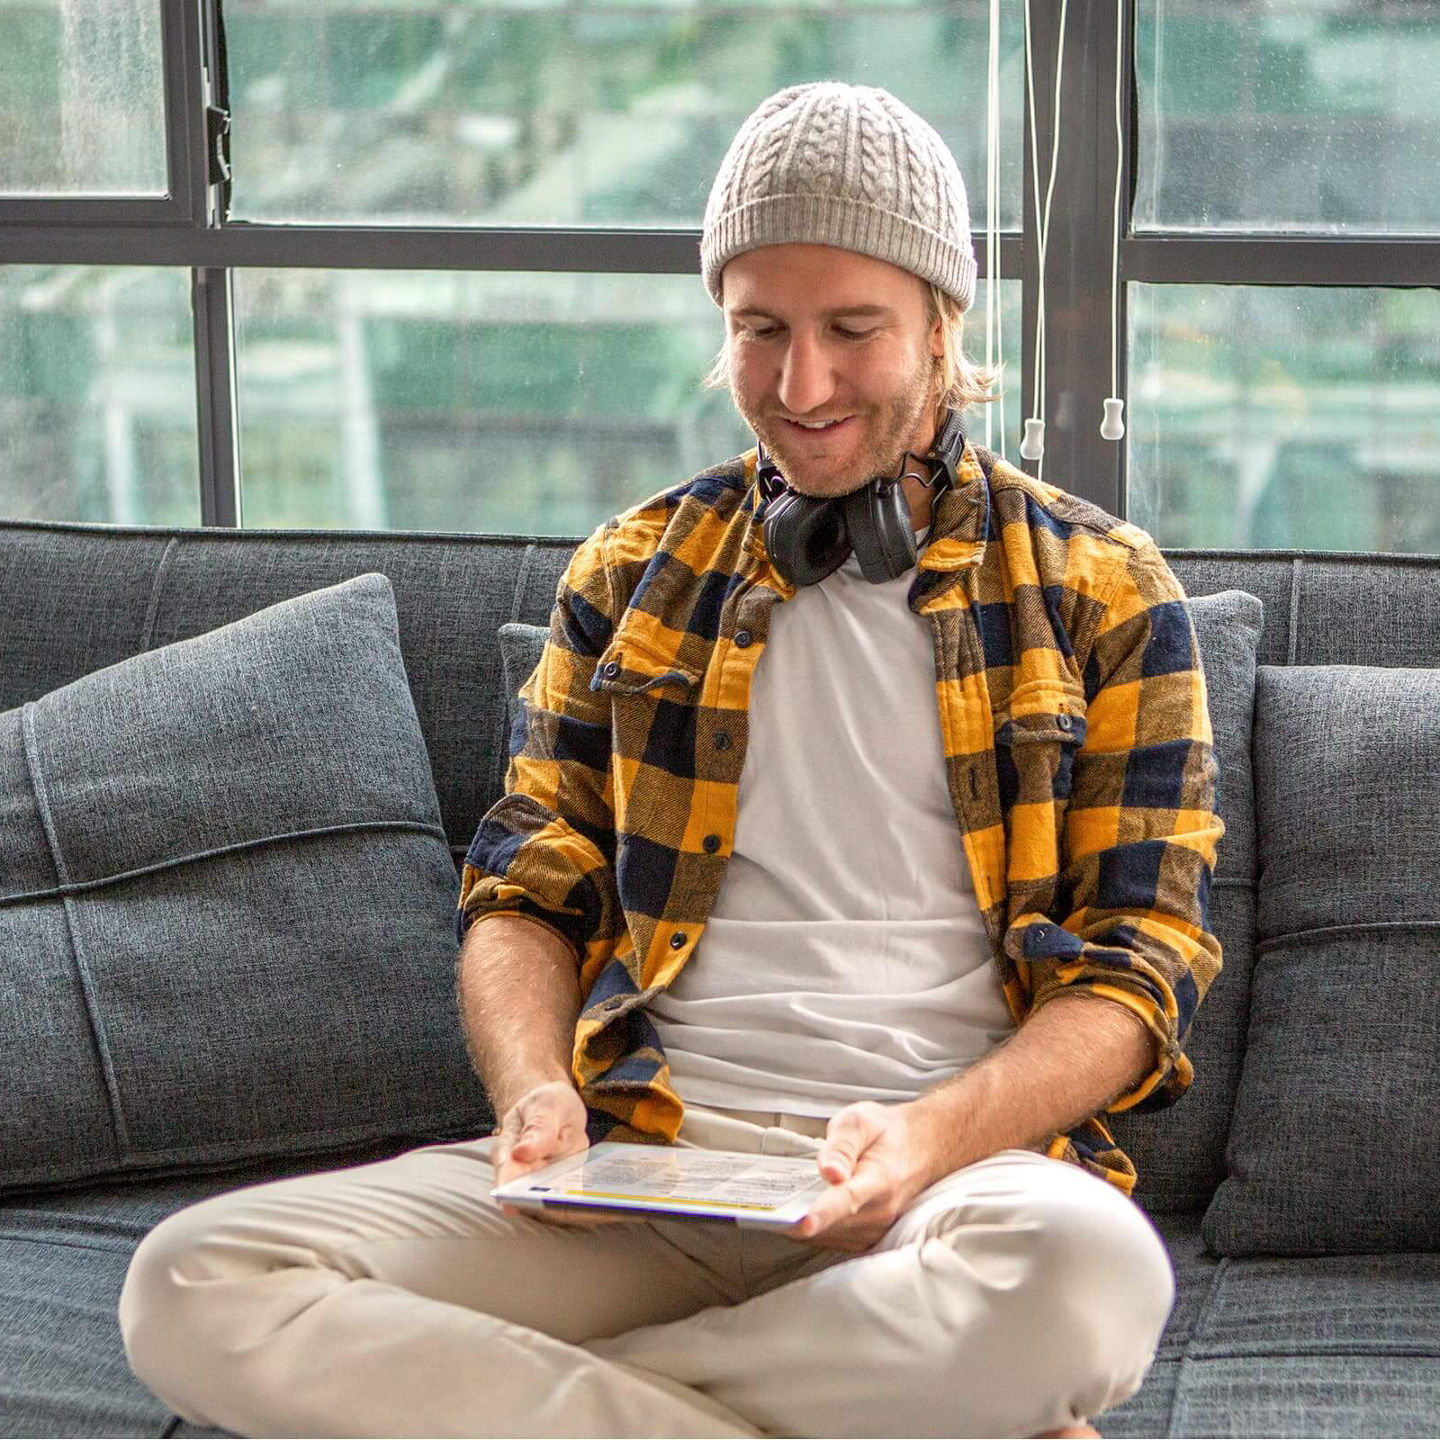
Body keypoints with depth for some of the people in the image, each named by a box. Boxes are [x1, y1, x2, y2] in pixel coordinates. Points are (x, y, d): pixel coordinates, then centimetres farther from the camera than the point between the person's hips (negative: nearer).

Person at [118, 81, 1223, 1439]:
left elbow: (1142, 966, 4)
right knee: (194, 1285, -24)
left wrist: (932, 1136, -15)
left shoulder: (1099, 590, 10)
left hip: (958, 1162, -2)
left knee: (1085, 1267, -41)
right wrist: (535, 1093, -6)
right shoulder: (630, 574, 18)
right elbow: (526, 886, 17)